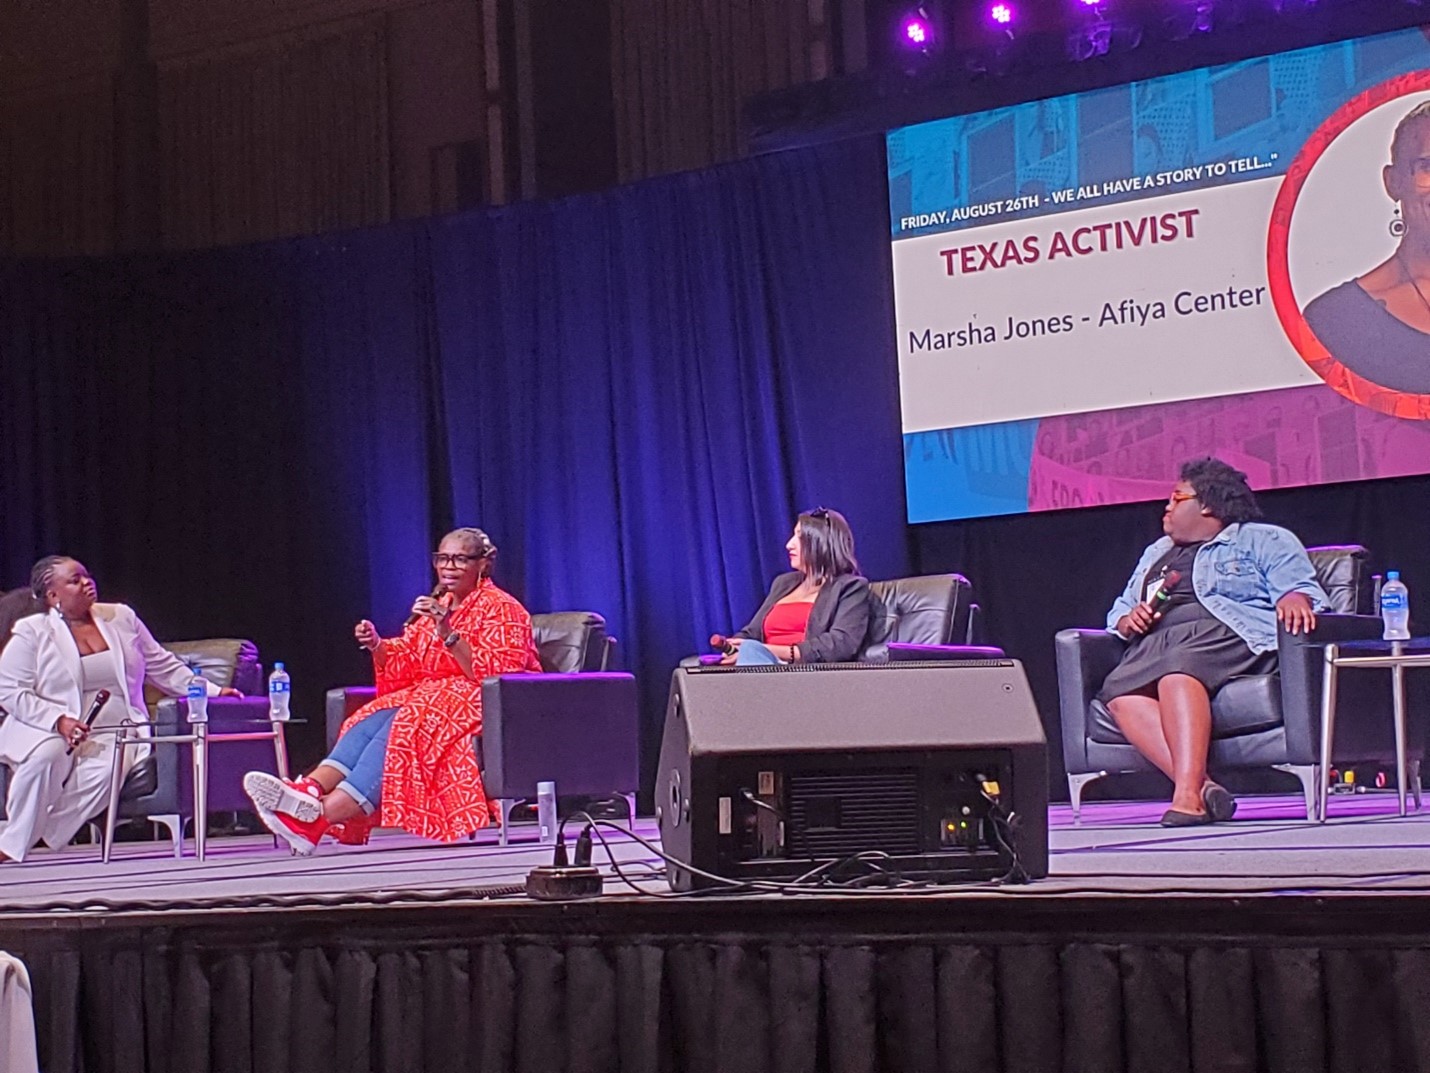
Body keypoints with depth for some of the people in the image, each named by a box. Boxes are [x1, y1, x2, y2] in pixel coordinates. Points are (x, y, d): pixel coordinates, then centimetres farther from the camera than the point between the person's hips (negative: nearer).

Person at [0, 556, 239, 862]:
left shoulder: (121, 618, 14)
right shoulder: (31, 632, 2)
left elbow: (164, 667, 18)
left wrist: (212, 692, 7)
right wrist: (59, 721, -19)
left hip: (115, 732, 2)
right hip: (48, 732, -2)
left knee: (104, 771, -31)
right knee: (46, 756, -37)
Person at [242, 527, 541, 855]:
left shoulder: (501, 608, -4)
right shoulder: (437, 606, 18)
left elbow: (493, 674, -18)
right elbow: (403, 664, 15)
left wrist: (448, 633, -28)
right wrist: (377, 646, -6)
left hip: (483, 704, -7)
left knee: (407, 725, -30)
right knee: (374, 717, -21)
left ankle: (321, 816, -44)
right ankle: (310, 789, -42)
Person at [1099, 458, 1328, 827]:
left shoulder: (1263, 540, 18)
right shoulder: (1156, 553, 37)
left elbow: (1300, 588, 4)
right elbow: (1119, 611, 35)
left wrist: (1295, 600, -20)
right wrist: (1128, 621, 10)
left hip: (1227, 634, -5)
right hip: (1156, 642, 5)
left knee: (1177, 670, -39)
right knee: (1119, 692, -30)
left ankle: (1188, 793, -53)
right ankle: (1202, 786, -45)